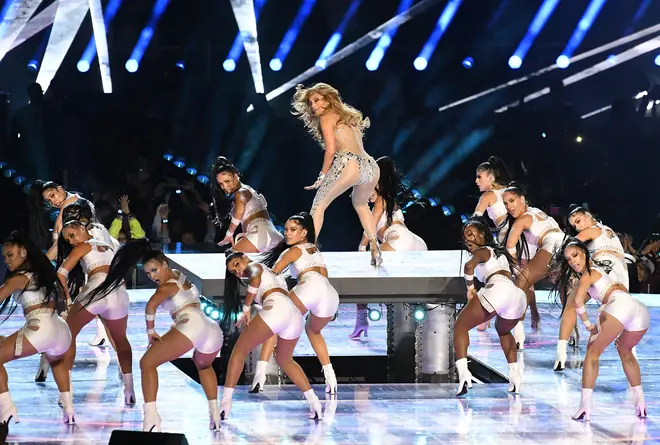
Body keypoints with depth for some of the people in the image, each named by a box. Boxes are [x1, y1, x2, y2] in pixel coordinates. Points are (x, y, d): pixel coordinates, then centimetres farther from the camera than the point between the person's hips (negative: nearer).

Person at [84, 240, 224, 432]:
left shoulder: (168, 287, 5)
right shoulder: (179, 275, 28)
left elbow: (151, 305, -15)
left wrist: (151, 331, -1)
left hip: (191, 326, -8)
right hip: (214, 330, 8)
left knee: (147, 363, -2)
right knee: (203, 365, 40)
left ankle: (151, 417, -19)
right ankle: (215, 415, 34)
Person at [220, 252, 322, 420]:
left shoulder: (253, 266, 16)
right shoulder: (271, 272, 40)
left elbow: (255, 280, -8)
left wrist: (246, 309, -5)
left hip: (276, 307, -8)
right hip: (295, 315, 8)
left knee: (239, 350, 1)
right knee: (284, 360, 29)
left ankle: (225, 402, -11)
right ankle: (314, 402, 17)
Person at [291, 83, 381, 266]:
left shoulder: (326, 117, 9)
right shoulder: (347, 116, 32)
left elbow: (331, 149, -2)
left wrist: (322, 176, 4)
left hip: (349, 164, -7)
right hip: (371, 167, 8)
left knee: (319, 205, 4)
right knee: (360, 204, 34)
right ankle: (374, 246, 20)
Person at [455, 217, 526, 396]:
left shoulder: (482, 251, 12)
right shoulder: (498, 251, 36)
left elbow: (469, 265, -9)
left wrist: (470, 288, 3)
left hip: (497, 288, -7)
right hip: (518, 296, 7)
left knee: (460, 326, 2)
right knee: (503, 331, 36)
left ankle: (463, 373, -19)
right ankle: (515, 375, 22)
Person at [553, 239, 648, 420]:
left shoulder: (588, 274, 12)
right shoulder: (598, 268, 36)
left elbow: (578, 301, -4)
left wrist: (588, 324, 6)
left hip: (620, 304, -8)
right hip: (641, 310, 8)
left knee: (593, 351, 1)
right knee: (625, 351, 31)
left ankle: (585, 407, -11)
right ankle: (640, 403, 24)